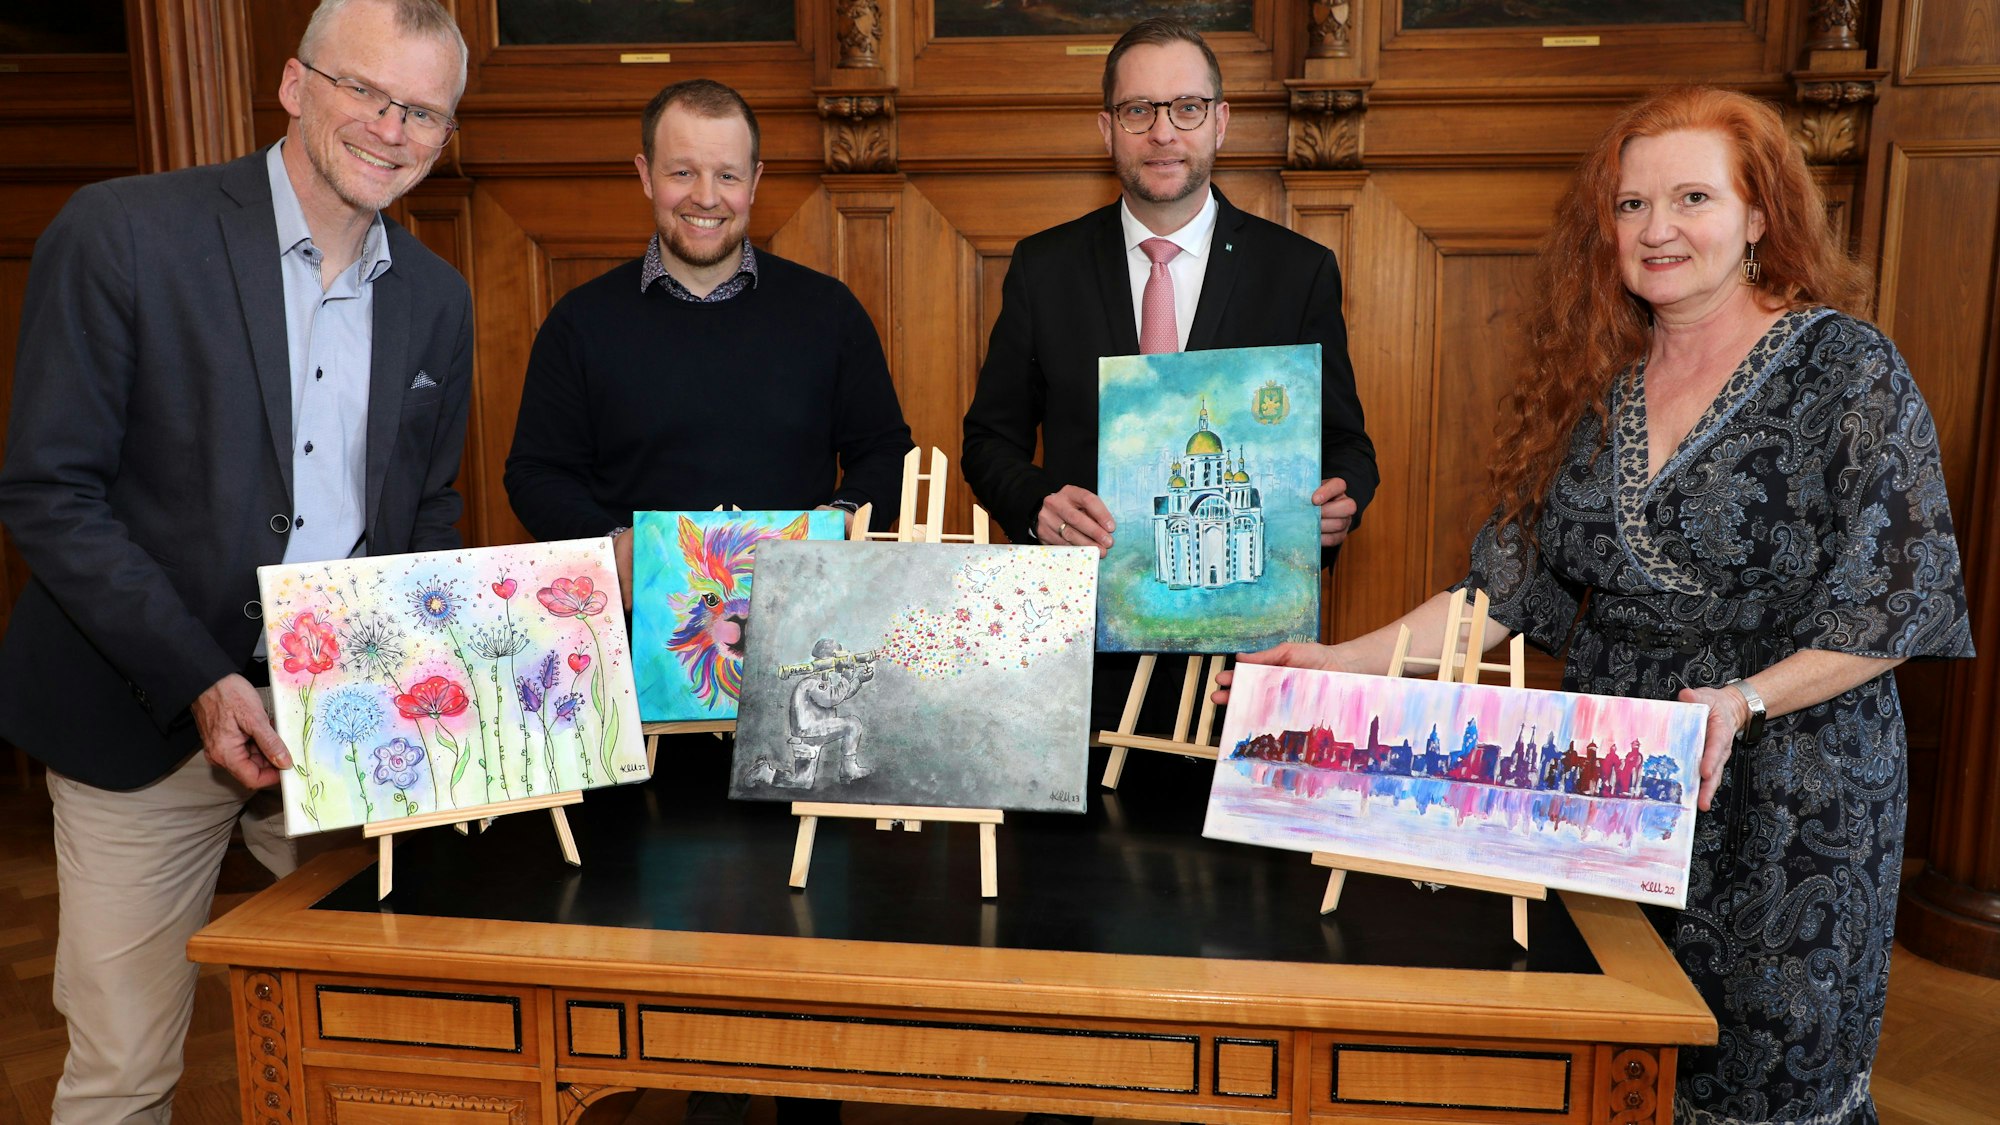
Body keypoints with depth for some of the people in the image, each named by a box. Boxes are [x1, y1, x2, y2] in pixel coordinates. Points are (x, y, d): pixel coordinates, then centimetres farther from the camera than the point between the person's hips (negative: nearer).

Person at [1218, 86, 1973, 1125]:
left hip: (1781, 797, -4)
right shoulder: (1592, 383, 5)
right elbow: (1510, 582, 4)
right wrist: (1352, 661, -7)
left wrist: (1744, 701, -24)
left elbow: (1895, 607, -10)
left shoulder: (1848, 370, -9)